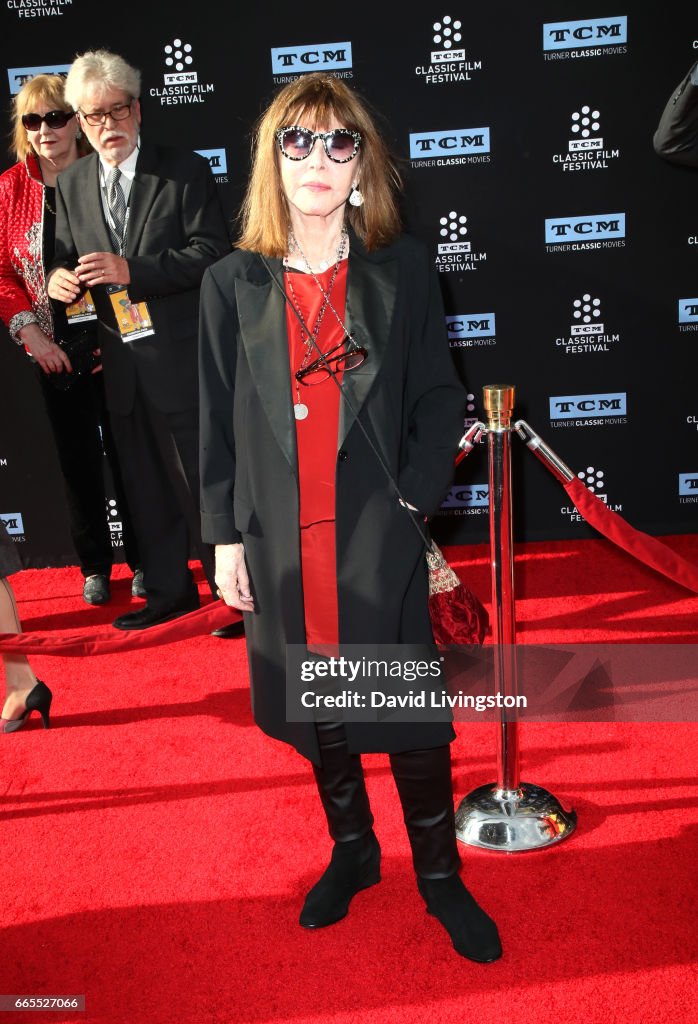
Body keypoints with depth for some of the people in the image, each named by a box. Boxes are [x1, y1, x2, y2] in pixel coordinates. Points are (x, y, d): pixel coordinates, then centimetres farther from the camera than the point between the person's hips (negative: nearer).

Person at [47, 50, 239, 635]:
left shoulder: (187, 172, -3)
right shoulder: (71, 183, 11)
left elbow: (211, 253, -12)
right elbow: (68, 255, 17)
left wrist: (131, 270, -21)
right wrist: (60, 276, -7)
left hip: (180, 360, -5)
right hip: (119, 362, 5)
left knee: (201, 481, 0)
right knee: (146, 487, 14)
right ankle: (169, 593, 29)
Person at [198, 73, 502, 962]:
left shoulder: (402, 269, -1)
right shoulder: (231, 284, 2)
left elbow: (437, 397, 1)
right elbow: (219, 420, 3)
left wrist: (415, 495, -11)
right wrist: (224, 537, 1)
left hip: (379, 532, -1)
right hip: (281, 539, 2)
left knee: (410, 710, 7)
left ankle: (440, 877, 30)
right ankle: (351, 852, 40)